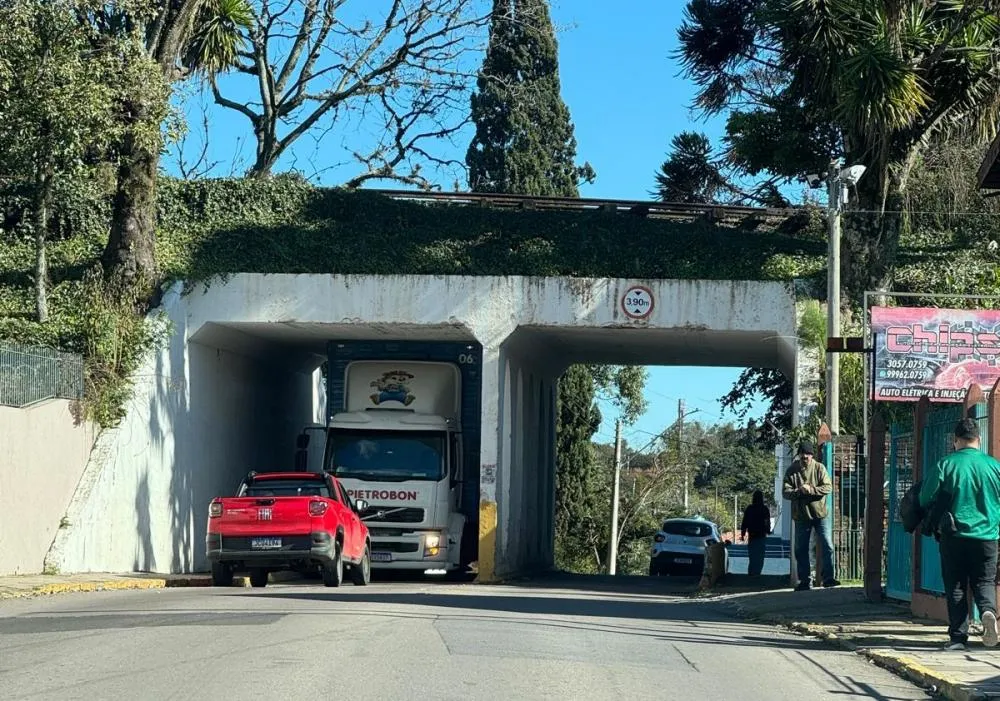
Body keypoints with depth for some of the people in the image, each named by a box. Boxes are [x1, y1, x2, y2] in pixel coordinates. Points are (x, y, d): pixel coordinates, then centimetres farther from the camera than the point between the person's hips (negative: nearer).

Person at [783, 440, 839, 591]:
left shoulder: (819, 468, -1)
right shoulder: (791, 471, 1)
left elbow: (828, 487, -8)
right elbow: (785, 492, -4)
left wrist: (811, 489, -22)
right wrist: (798, 491, -23)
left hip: (819, 514, -1)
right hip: (801, 516, 1)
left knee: (827, 546, -5)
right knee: (801, 550, 5)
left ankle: (828, 578, 3)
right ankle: (804, 581, 13)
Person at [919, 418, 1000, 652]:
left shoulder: (945, 464, -6)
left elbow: (925, 500, -3)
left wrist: (937, 519, 18)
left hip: (954, 535, -1)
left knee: (955, 586, 7)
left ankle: (958, 636, 3)